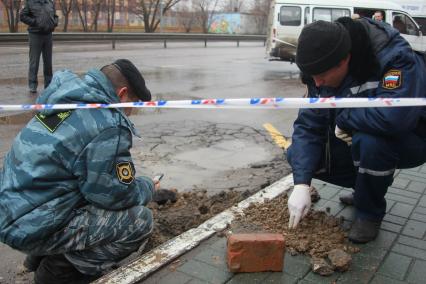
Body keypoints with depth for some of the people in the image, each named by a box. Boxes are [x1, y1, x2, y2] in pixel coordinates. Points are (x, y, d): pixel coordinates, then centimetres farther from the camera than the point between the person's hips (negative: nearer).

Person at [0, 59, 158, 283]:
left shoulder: (60, 96, 5)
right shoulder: (109, 126, -21)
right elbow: (116, 195, -16)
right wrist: (147, 187, 6)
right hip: (34, 228, -9)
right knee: (140, 219, -6)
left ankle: (41, 256, 21)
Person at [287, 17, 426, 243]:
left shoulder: (395, 58, -31)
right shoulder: (322, 73, -12)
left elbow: (395, 115, -46)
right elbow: (308, 125, -14)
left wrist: (343, 121, -28)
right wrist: (302, 183, -24)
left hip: (407, 140, -6)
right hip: (354, 138, 6)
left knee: (370, 141, -38)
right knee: (297, 154, -8)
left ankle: (370, 213, -8)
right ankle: (368, 187, 13)